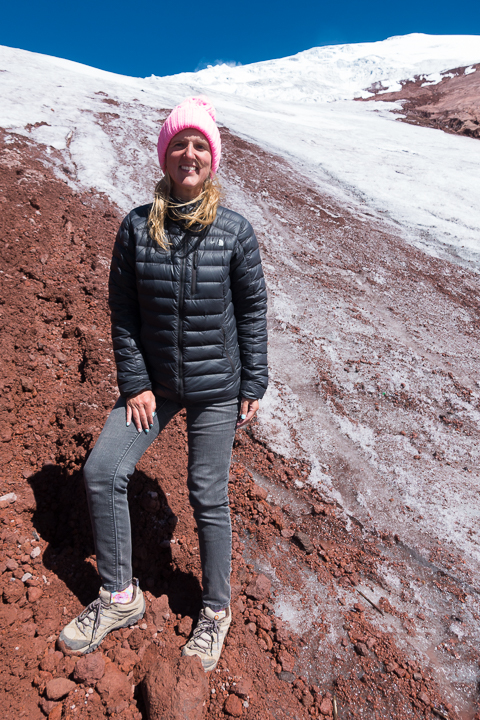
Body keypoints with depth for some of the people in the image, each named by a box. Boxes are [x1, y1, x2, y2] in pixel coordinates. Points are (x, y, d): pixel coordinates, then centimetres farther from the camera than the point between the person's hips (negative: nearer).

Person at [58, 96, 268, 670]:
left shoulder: (234, 231, -7)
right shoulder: (137, 228, -3)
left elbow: (253, 311, -1)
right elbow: (123, 313, 0)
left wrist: (253, 386, -2)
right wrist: (134, 383, -5)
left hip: (217, 387, -2)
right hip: (152, 382, 3)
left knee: (207, 496, 5)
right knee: (101, 472, -2)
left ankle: (216, 611, 31)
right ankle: (119, 597, 22)